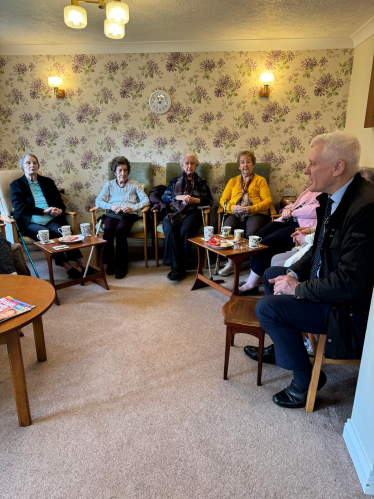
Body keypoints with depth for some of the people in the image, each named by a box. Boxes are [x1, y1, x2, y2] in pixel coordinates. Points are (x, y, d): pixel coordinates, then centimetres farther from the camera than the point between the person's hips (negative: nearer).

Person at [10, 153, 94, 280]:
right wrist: (45, 211, -13)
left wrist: (60, 210, -8)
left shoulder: (48, 182, 23)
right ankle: (68, 268, -34)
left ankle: (84, 265, -37)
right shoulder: (16, 184, 13)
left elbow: (59, 201, 18)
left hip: (51, 220, 2)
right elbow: (19, 207, -2)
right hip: (31, 223, -2)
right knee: (47, 235, -35)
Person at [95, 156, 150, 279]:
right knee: (108, 229, -32)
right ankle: (110, 263, -19)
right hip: (112, 213, 2)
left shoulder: (134, 184, 20)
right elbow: (98, 200, 11)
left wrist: (133, 207, -10)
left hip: (129, 214, -1)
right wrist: (111, 206, -8)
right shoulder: (109, 184, 24)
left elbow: (146, 200, 7)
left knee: (120, 229, -34)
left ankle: (121, 265, -25)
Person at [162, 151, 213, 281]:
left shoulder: (201, 182, 21)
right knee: (169, 229, -33)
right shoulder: (175, 180, 25)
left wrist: (195, 200, -6)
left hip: (192, 213, -1)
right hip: (174, 212, 2)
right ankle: (177, 266, -31)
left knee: (185, 230, -36)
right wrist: (178, 197, -2)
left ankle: (180, 267, -28)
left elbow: (209, 201, 11)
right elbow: (164, 197, 15)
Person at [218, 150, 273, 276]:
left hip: (255, 214, -2)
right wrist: (233, 208, -6)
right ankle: (230, 263, -19)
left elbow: (268, 200, 6)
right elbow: (223, 200, 17)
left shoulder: (260, 180, 20)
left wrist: (252, 208, -13)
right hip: (235, 214, 2)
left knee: (252, 231, -37)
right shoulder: (233, 181, 28)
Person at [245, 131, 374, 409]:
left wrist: (299, 288, -19)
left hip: (351, 309, -10)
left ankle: (306, 378, 5)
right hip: (326, 282, 10)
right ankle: (280, 348, 33)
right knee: (272, 274, 18)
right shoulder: (333, 197, 1)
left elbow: (351, 282, -30)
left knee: (268, 308, -17)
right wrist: (294, 274, -2)